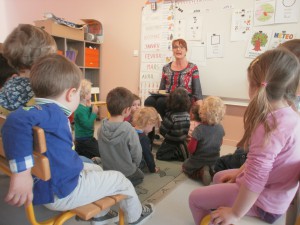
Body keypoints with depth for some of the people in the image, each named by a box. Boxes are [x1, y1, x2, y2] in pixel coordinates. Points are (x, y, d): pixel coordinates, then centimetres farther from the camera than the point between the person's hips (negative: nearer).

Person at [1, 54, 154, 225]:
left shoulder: (41, 109, 2)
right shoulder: (52, 112, -27)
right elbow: (16, 120, -45)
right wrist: (22, 172, -47)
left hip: (52, 181, 10)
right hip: (62, 191, -10)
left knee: (96, 169, 31)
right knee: (120, 179, 7)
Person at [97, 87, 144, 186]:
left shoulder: (101, 129, -14)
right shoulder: (130, 131, -28)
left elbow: (103, 152, -1)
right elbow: (137, 156, -17)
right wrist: (133, 167, 4)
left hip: (107, 171, 6)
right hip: (127, 174, -5)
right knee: (140, 176, 28)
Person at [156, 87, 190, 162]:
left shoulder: (170, 115, -28)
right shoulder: (187, 115, -10)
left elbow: (162, 130, -21)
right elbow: (187, 130, 3)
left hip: (171, 142, -6)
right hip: (182, 141, 6)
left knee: (159, 154, 7)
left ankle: (177, 153, -8)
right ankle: (180, 151, 3)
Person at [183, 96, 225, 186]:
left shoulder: (199, 129, -28)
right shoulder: (220, 128, -12)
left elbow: (191, 149, -22)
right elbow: (220, 144, 6)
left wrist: (191, 140, -2)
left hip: (198, 163, -5)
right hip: (214, 163, 5)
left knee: (185, 167, 27)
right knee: (212, 169, 40)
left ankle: (200, 173, -2)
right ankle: (212, 172, 4)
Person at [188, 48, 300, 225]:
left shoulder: (268, 127, -35)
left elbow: (255, 179, -34)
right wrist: (240, 172, 14)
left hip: (263, 203, -9)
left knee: (196, 198, 2)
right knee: (219, 177, 29)